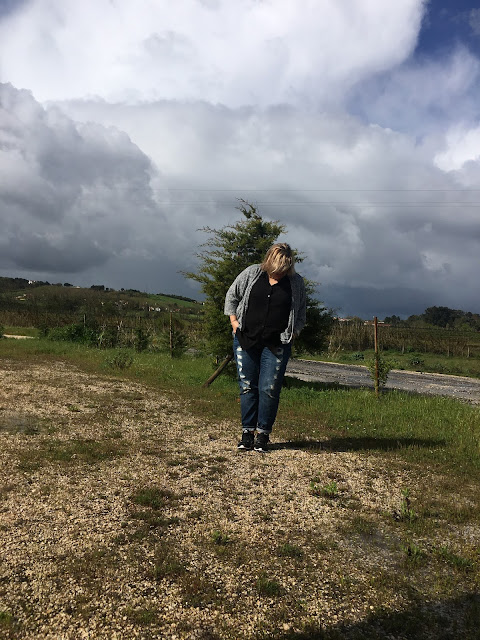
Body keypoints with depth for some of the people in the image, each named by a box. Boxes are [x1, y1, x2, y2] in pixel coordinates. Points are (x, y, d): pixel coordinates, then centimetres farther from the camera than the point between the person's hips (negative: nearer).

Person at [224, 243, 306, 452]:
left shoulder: (296, 282, 3)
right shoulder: (251, 274, 1)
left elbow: (301, 313, 15)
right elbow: (231, 296, 13)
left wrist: (293, 333, 3)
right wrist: (234, 320, 5)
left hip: (277, 345, -1)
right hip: (246, 340, 1)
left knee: (269, 389, -4)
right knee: (247, 387, 4)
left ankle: (263, 435, 10)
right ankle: (247, 432, 15)